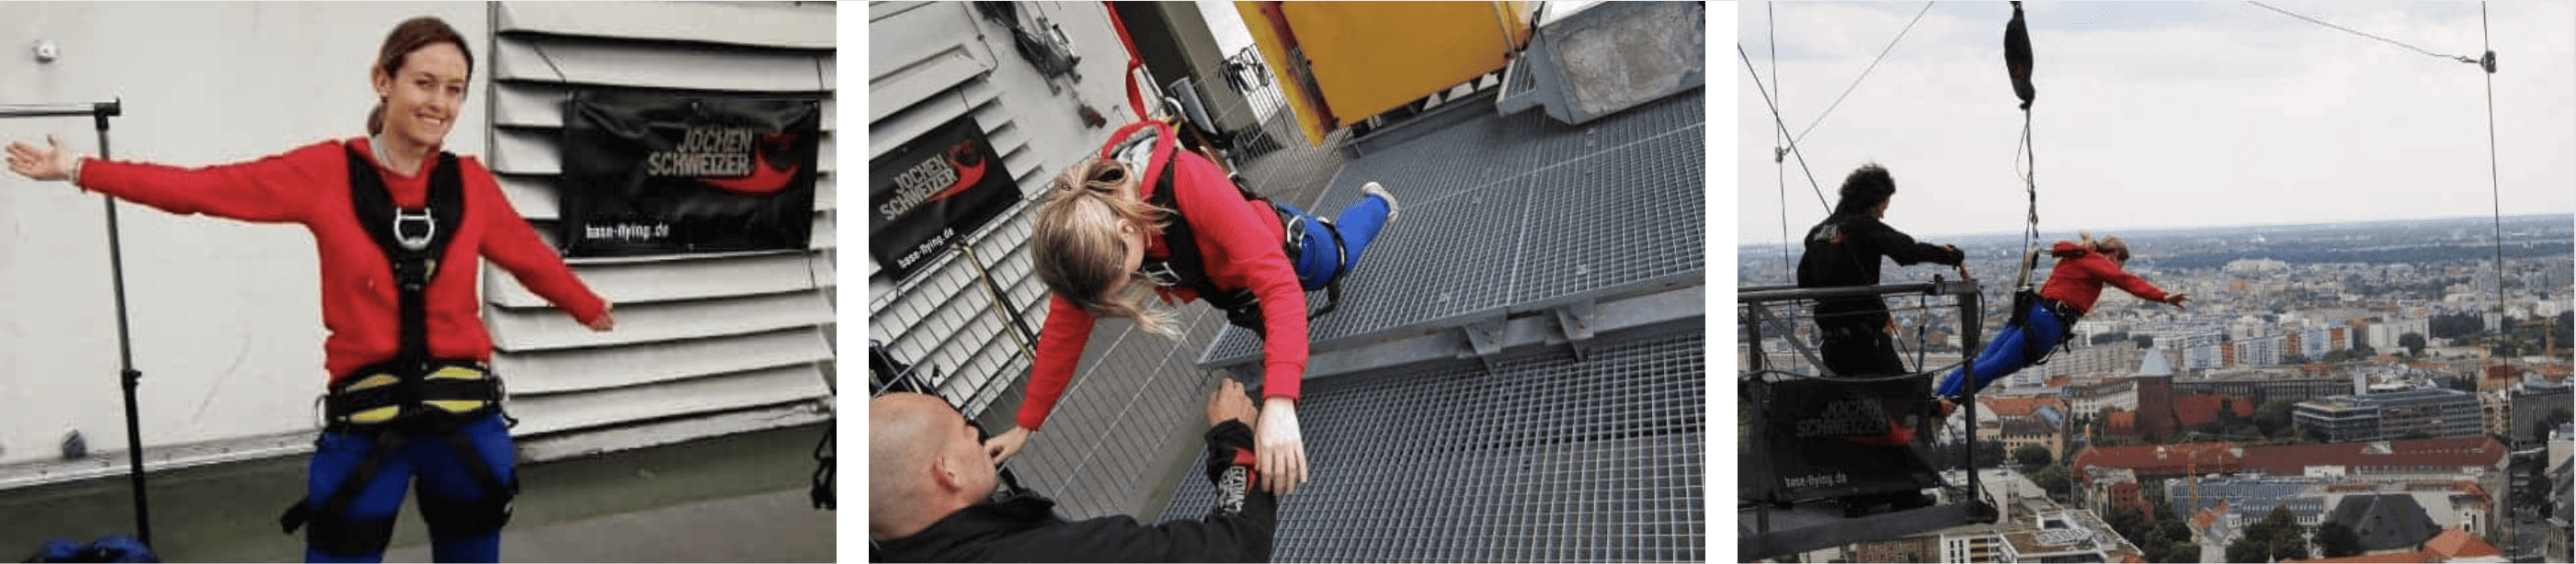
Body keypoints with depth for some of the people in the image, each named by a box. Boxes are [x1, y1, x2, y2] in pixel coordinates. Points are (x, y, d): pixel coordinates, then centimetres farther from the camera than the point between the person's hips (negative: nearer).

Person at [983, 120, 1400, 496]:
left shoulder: (1190, 183, -51)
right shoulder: (1083, 232, -34)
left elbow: (1278, 283, -53)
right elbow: (1064, 329, -21)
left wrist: (1279, 399, -63)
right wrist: (1026, 425, -22)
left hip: (1282, 249, -5)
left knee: (1338, 256, 29)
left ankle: (1377, 202, 62)